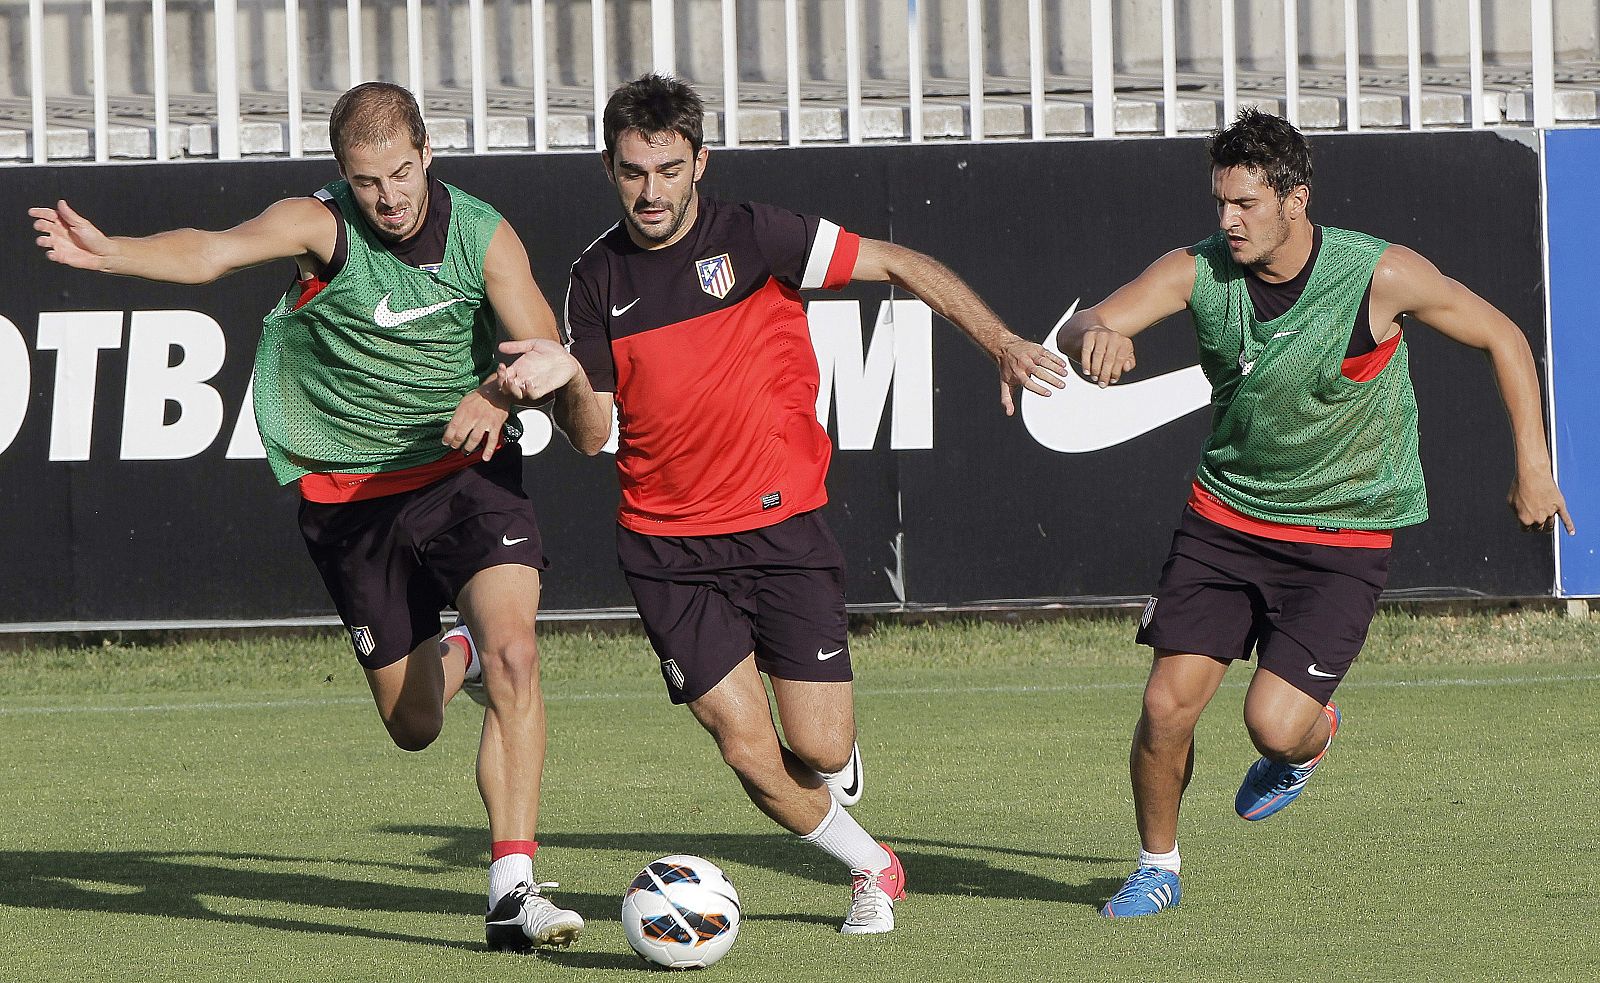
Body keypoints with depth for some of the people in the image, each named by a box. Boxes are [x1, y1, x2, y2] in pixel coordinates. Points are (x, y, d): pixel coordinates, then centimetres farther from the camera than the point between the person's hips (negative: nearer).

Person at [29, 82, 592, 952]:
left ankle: (512, 893, -21)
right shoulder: (321, 225, -14)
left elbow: (550, 357, -10)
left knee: (513, 655, -24)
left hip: (465, 469, 0)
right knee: (413, 726, 7)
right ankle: (454, 659, 47)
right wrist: (108, 251, -50)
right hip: (349, 496, 0)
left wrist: (500, 393, -33)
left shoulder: (483, 236, -8)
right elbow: (211, 253, -31)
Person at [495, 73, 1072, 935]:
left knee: (820, 752, -7)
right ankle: (870, 866, 18)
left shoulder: (751, 235, -7)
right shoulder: (597, 279, 3)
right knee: (748, 753, -8)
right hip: (666, 545, 2)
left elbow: (900, 266, -3)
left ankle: (841, 765, 32)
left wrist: (1000, 343, -14)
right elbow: (593, 432, 5)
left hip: (781, 527, -2)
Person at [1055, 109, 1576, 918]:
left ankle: (1311, 738, 24)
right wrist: (1097, 334, -41)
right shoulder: (1197, 271, -10)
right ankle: (1158, 867, 18)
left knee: (1273, 721, -15)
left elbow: (1502, 338, -3)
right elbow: (1079, 329, -16)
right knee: (1167, 705, -7)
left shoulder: (1381, 276, -17)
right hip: (1224, 513, 3)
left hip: (1342, 537, -3)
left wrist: (1533, 465, -4)